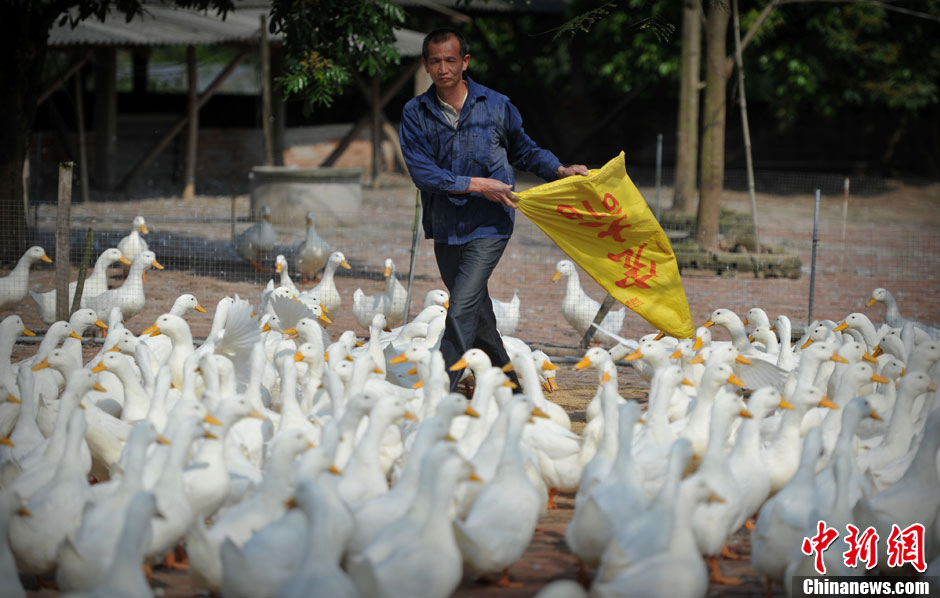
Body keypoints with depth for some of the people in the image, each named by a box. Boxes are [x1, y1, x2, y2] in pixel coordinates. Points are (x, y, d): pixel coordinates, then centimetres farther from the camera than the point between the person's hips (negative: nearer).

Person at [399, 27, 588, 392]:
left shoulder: (496, 106, -1)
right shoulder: (415, 113, -2)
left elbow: (522, 150, 16)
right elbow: (422, 171, -13)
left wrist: (560, 171, 3)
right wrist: (476, 185, -17)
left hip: (489, 225, -3)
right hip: (444, 227, 3)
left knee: (462, 308, -15)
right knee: (476, 309, 15)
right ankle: (507, 381, 34)